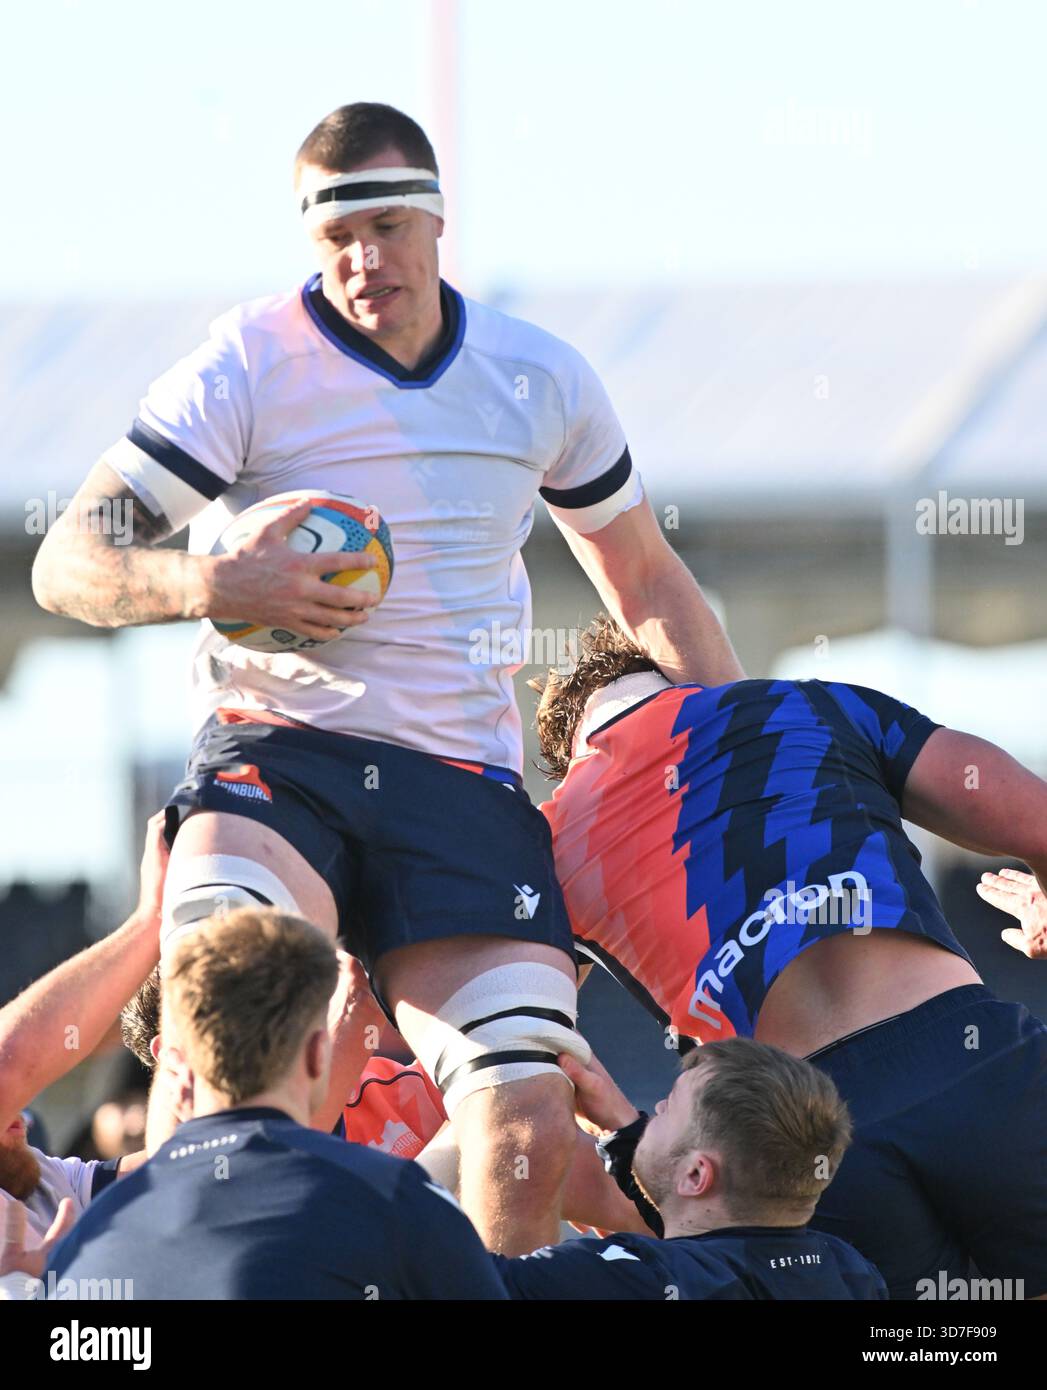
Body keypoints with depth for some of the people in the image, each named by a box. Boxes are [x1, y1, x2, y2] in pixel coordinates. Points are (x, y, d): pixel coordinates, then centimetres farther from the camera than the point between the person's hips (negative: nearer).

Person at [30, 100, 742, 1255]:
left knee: (530, 1124, -14)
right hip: (273, 759, -3)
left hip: (464, 781, 3)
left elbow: (645, 579, 24)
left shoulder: (543, 380, 10)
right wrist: (209, 583, -24)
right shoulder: (244, 368, -2)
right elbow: (68, 562, -5)